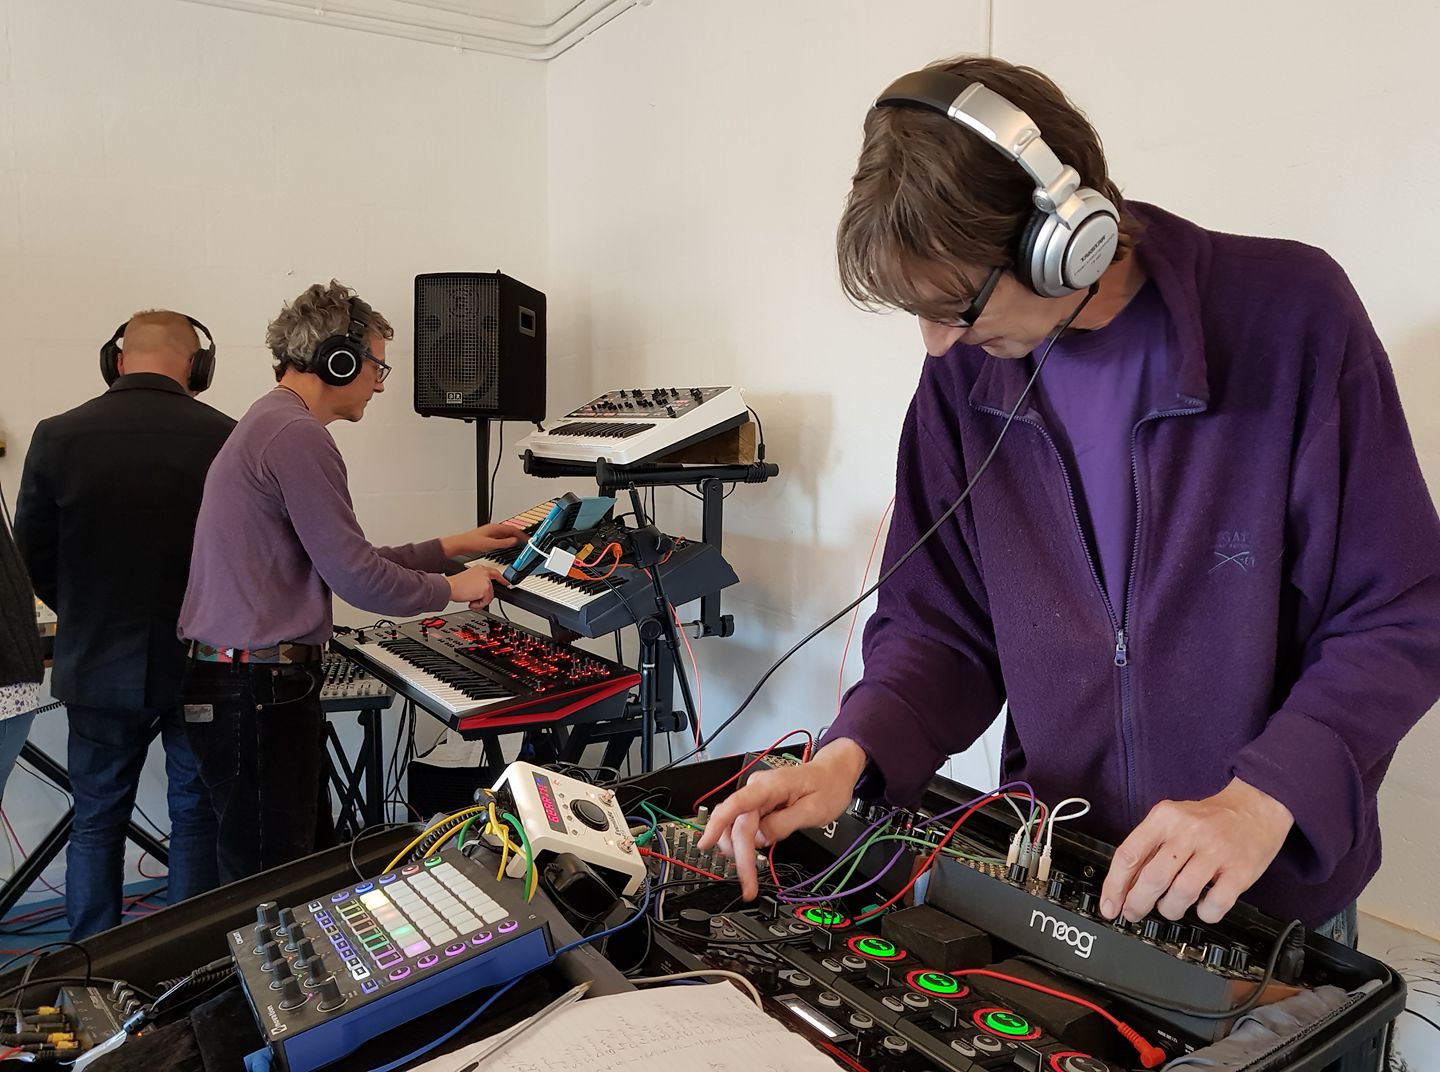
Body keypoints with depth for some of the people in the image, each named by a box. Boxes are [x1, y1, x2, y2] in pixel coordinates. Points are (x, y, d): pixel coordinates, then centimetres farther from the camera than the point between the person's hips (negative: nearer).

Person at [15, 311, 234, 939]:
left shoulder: (58, 439, -9)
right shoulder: (225, 439, -14)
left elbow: (33, 558, 2)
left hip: (99, 666, 1)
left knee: (97, 823, 17)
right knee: (196, 818, 14)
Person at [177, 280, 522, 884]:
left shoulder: (270, 424, 17)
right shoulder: (297, 435, -16)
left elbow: (339, 562, 18)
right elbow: (357, 579, -17)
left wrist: (454, 547, 20)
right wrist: (453, 589, -1)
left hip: (259, 681, 11)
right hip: (258, 692, -11)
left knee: (311, 863, 16)